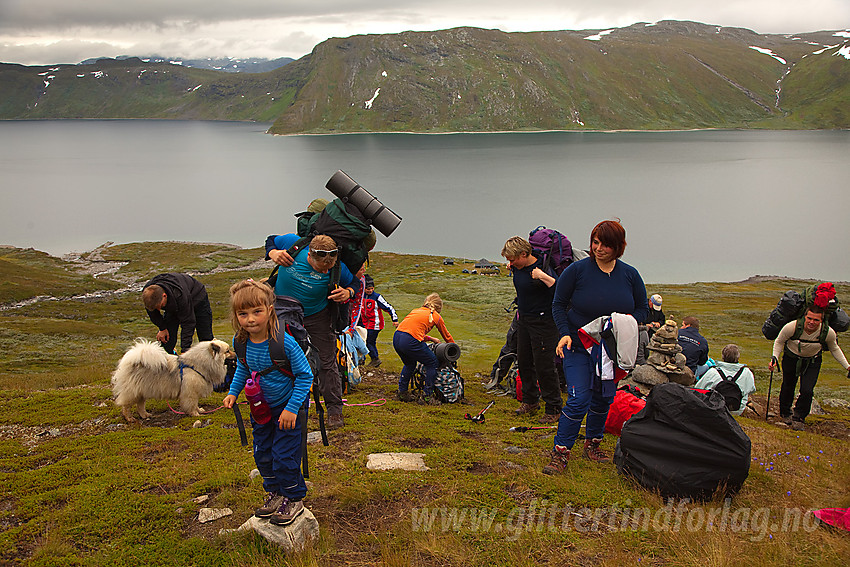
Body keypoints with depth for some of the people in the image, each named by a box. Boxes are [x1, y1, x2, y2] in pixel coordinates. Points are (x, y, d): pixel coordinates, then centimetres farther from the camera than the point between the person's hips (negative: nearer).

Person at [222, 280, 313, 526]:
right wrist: (233, 393, 1)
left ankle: (294, 499, 19)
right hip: (260, 407, 6)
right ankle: (275, 493, 36)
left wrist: (291, 408, -23)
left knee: (284, 455, -2)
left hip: (288, 407, -6)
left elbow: (305, 376, -21)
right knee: (262, 453, 15)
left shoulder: (284, 342, -30)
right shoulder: (240, 342, -12)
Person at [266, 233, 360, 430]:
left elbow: (354, 282, -7)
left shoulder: (337, 268, -28)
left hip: (317, 317, -2)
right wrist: (273, 254, -26)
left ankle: (334, 409, 18)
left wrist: (348, 293, -29)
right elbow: (271, 240, -4)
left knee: (326, 362, 2)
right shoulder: (293, 244, -27)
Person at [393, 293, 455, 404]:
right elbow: (447, 337, 27)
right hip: (410, 341, -7)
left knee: (409, 364, 32)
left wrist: (431, 339, 41)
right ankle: (427, 395, 14)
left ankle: (402, 392, 35)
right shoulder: (436, 316, 14)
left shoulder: (416, 311, 28)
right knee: (432, 363, 13)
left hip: (396, 338, 7)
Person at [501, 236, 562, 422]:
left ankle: (553, 409, 8)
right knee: (523, 362, 15)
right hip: (523, 320, 8)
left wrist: (544, 277, -34)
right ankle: (530, 401, 32)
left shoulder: (542, 267, -20)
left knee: (544, 366, -5)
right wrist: (513, 268, 13)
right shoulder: (518, 267, 3)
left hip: (543, 322, -8)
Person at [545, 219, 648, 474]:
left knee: (603, 398, 13)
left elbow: (642, 309, 9)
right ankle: (560, 452, -4)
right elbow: (558, 304, -3)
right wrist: (565, 333, -17)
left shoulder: (630, 275, 0)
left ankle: (592, 443, 33)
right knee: (579, 399, -13)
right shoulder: (577, 270, -9)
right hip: (578, 346, -4)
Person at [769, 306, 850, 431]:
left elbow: (834, 349, -1)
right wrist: (775, 358, -22)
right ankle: (784, 413, 41)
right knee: (788, 387, 12)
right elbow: (779, 342, -10)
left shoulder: (829, 333, -25)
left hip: (813, 362, 1)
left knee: (807, 391, -12)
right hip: (791, 358, 0)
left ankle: (798, 418, 13)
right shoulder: (792, 327, -32)